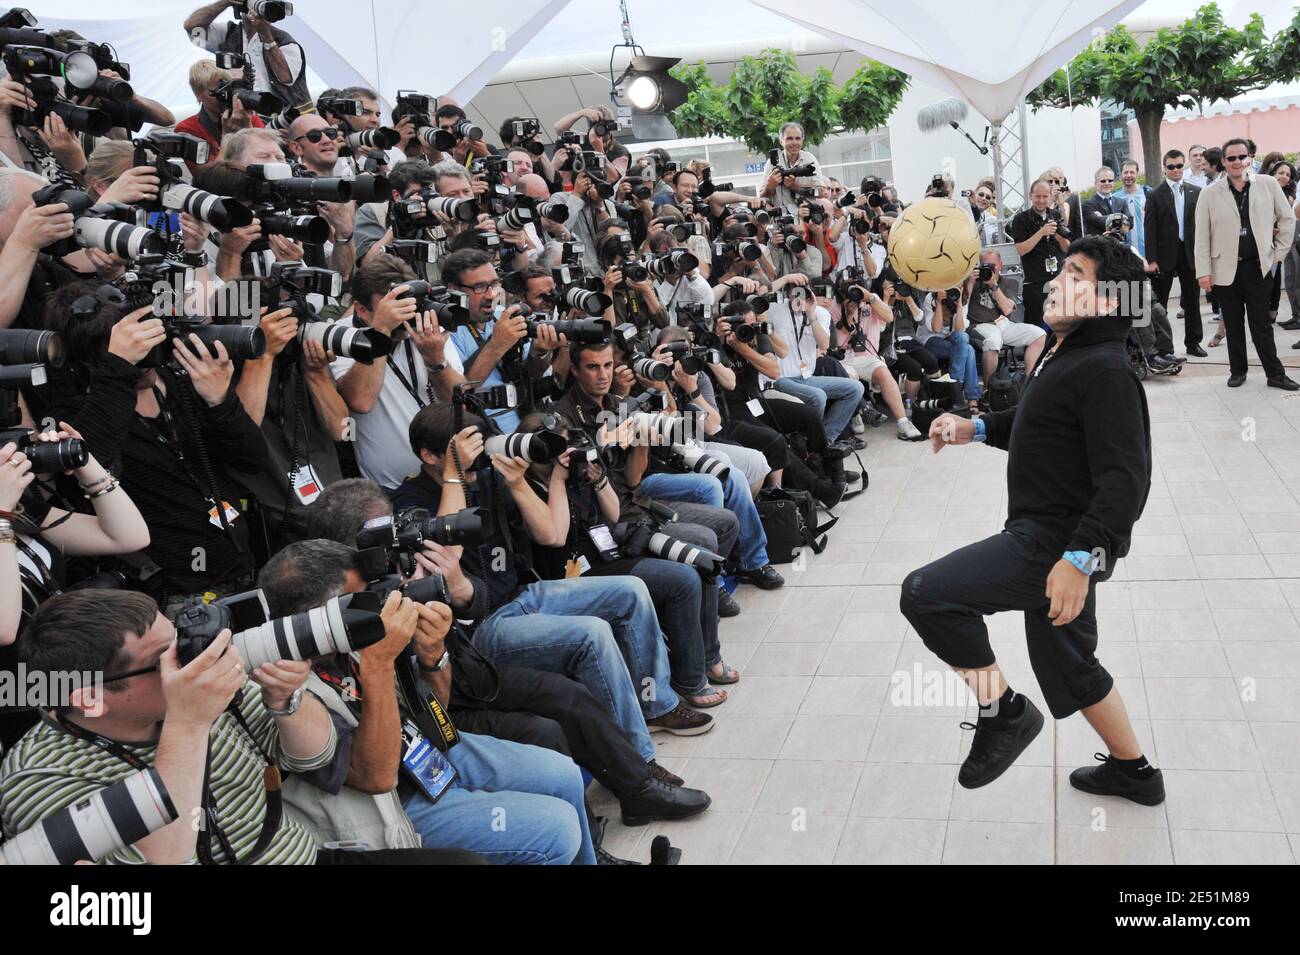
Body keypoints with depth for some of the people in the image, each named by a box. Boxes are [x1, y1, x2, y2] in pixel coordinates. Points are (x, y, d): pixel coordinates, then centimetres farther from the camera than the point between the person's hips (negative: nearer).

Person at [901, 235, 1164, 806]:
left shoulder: (1105, 372, -17)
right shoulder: (1065, 357, 13)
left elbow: (1125, 479, -25)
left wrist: (1079, 559, -32)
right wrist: (975, 428, 16)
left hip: (1057, 543, -10)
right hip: (1044, 535, 10)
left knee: (926, 593, -20)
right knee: (1069, 667, 22)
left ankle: (1003, 711, -2)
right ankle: (1133, 771, 41)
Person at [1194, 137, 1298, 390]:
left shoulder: (1268, 185, 1)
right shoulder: (1210, 193, -2)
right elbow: (1202, 235, -3)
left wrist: (1279, 253, 7)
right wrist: (1203, 271, -8)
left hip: (1257, 267, 0)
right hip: (1226, 269, 0)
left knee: (1261, 324, 5)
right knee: (1234, 324, 9)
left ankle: (1275, 374, 12)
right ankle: (1238, 370, 21)